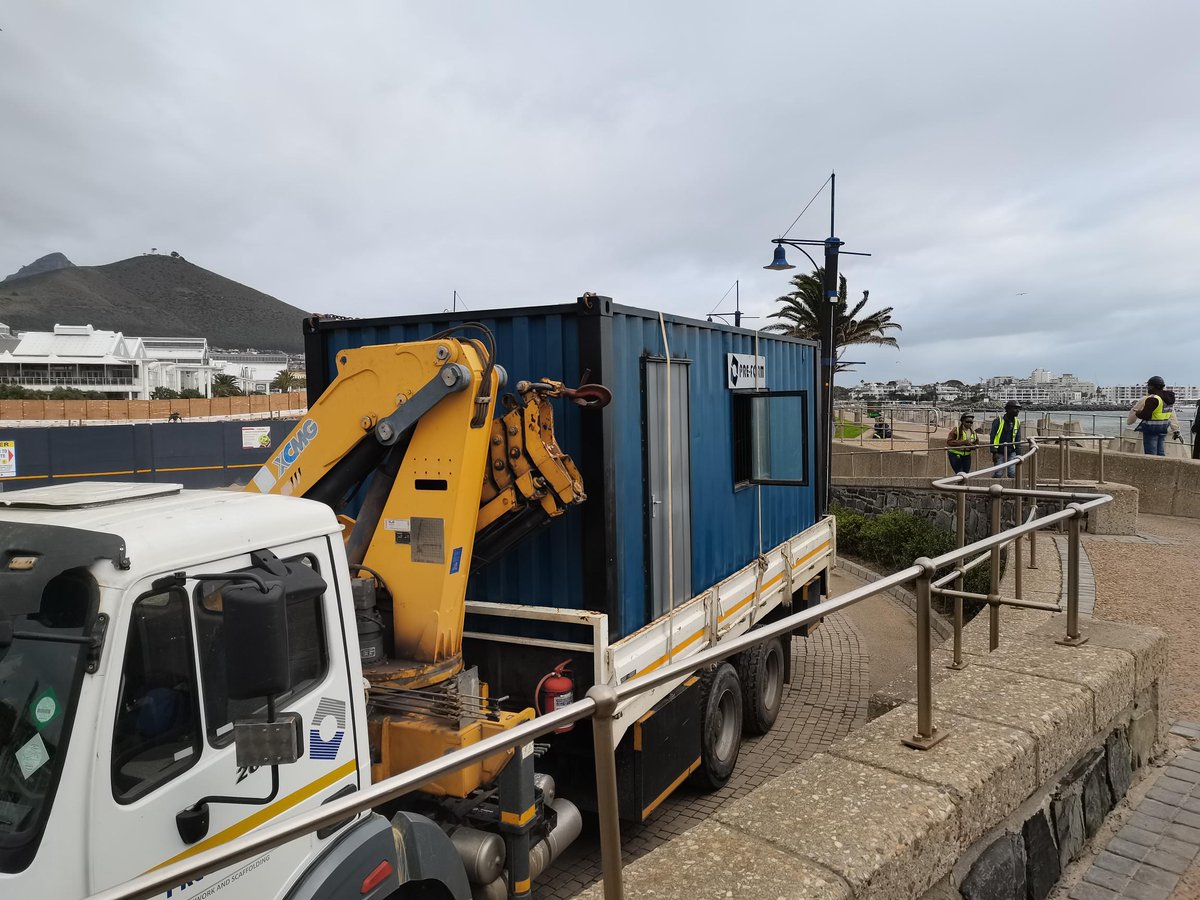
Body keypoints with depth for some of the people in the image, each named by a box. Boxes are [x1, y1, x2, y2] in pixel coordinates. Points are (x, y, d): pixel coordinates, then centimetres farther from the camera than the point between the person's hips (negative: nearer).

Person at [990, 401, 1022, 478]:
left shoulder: (1017, 422, 7)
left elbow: (1018, 440, 13)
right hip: (999, 452, -4)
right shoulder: (998, 420, -8)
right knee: (999, 474, -5)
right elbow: (993, 437, -8)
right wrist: (994, 452, -13)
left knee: (1013, 474, -3)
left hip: (1011, 452, 4)